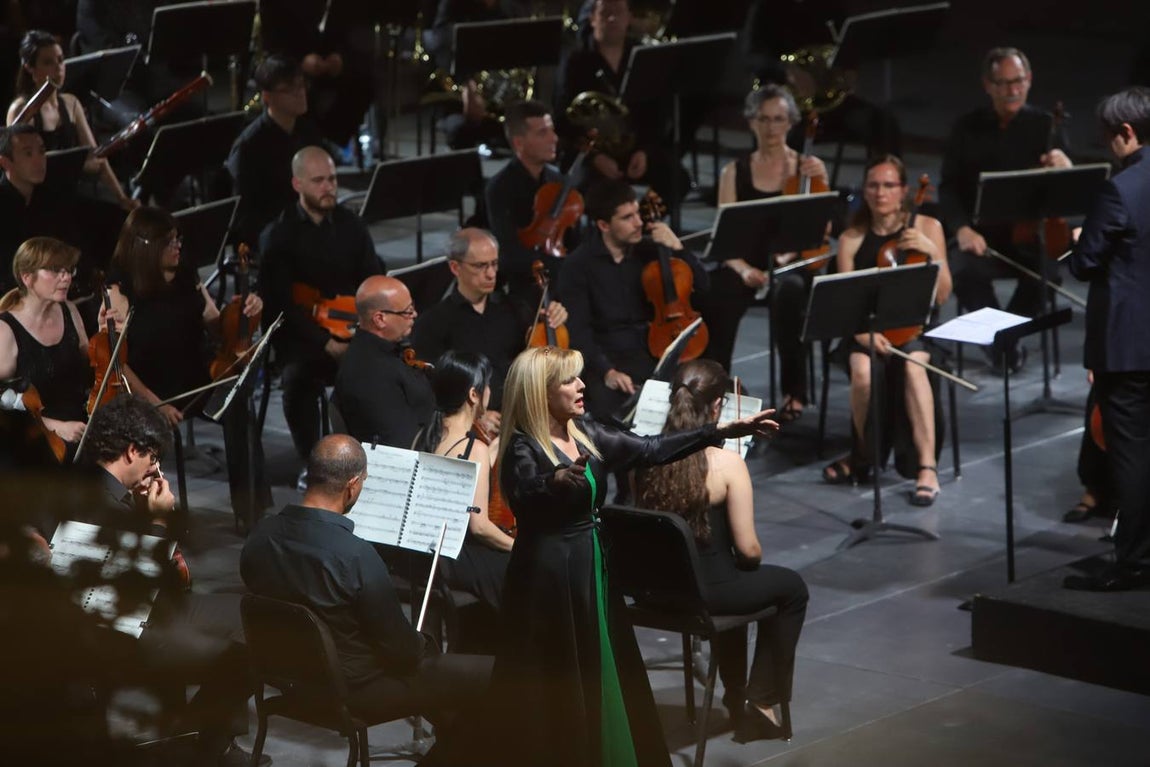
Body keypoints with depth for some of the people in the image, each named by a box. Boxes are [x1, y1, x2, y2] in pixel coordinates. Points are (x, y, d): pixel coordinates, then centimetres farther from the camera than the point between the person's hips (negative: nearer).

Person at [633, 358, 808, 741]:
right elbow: (748, 548, -19)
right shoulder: (726, 462, -21)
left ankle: (736, 700, 47)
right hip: (703, 593, -6)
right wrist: (754, 558, 6)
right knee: (791, 587, 23)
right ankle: (761, 702, 27)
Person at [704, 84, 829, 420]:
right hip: (746, 262, 1)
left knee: (788, 290, -38)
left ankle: (794, 391, -25)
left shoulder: (810, 167, 10)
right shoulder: (735, 172, 10)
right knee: (717, 298, -34)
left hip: (794, 263, -1)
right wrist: (743, 268, -17)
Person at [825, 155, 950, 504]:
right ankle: (864, 454, -7)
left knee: (911, 366, -36)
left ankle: (927, 466, -36)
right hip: (868, 328, 1)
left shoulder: (927, 226, 4)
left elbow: (941, 296, 0)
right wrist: (862, 331, -23)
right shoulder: (851, 239, 4)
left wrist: (932, 252, -16)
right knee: (863, 371, -34)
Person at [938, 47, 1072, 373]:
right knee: (964, 269, -33)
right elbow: (949, 188, 5)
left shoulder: (1045, 126, 2)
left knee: (1045, 266, -32)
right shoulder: (967, 129, 5)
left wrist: (1064, 169, -28)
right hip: (980, 233, 0)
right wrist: (962, 228, -15)